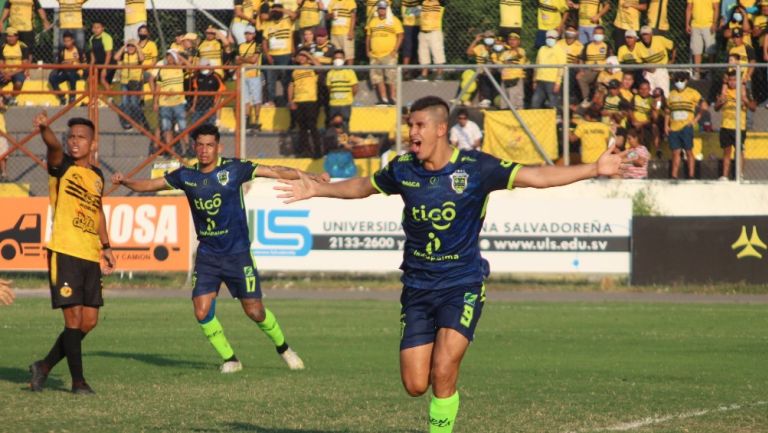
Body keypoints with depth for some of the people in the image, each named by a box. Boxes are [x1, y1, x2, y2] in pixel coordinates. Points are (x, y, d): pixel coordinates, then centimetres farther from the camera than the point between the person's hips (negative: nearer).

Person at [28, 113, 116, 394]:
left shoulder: (97, 176, 15)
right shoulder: (62, 166, -3)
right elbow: (53, 146, -26)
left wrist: (105, 247, 21)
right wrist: (44, 128, -47)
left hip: (91, 257, 6)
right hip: (64, 253, -6)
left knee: (89, 321, 6)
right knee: (74, 317, -8)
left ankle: (45, 366, 20)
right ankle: (78, 380, 1)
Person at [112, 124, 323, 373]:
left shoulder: (233, 169, -8)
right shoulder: (186, 176, 2)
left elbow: (274, 172, -9)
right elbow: (150, 185, 8)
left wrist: (308, 177, -17)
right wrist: (125, 182, -9)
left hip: (237, 252, -3)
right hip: (207, 255, 3)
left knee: (254, 311, -2)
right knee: (202, 312, -9)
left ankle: (284, 349, 24)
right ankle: (230, 360, 10)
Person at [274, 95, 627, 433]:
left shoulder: (475, 167, -10)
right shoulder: (402, 170, 0)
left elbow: (537, 176, -10)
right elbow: (362, 187, 20)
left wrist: (595, 169, -17)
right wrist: (317, 190, 20)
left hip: (462, 284, -3)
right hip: (417, 287, 3)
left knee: (442, 374, -19)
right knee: (415, 385, -2)